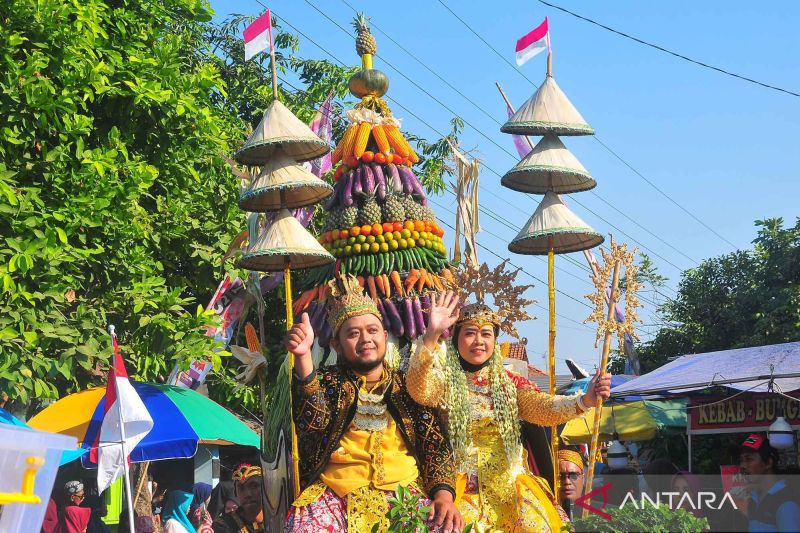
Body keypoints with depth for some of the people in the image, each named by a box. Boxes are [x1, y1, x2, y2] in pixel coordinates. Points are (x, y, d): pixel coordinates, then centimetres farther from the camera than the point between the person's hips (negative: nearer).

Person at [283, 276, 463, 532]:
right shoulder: (328, 381, 11)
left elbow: (437, 445, 11)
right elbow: (312, 422, -11)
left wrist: (444, 494, -9)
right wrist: (303, 356, -25)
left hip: (402, 489, 1)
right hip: (335, 491, -1)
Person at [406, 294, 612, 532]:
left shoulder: (510, 383, 9)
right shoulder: (445, 381, 0)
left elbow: (545, 408, -7)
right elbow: (419, 390, -23)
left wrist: (584, 400, -28)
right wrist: (431, 336, -38)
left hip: (510, 483, 3)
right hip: (463, 484, -3)